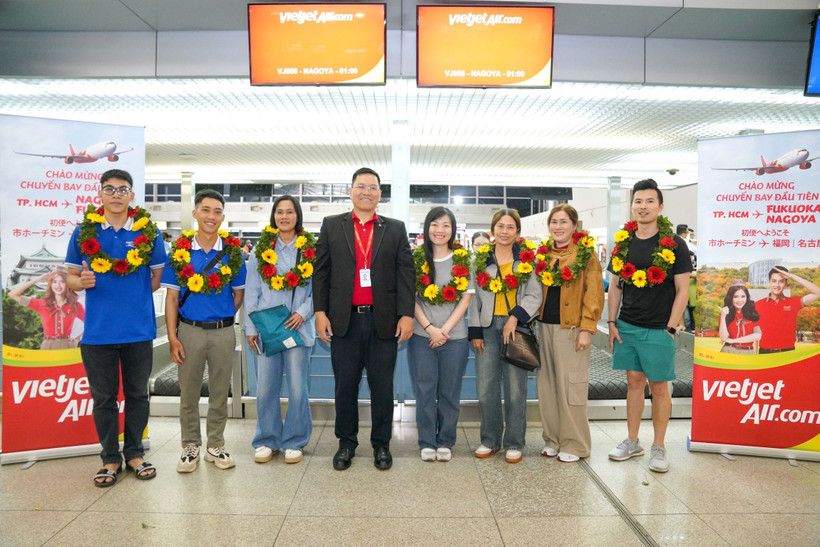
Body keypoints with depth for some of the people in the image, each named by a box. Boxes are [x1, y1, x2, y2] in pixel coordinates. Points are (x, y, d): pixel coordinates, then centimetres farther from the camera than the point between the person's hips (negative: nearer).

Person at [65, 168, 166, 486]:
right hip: (98, 331, 0)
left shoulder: (148, 232, 1)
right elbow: (71, 278, 7)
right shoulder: (84, 232, 3)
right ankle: (110, 458, 26)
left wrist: (137, 293, -10)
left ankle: (134, 454, 28)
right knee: (103, 398, 11)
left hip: (139, 329, 0)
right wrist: (82, 281, -14)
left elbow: (159, 277, 7)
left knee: (137, 395, 11)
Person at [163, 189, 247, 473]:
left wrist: (222, 316, -3)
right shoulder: (180, 250, 0)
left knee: (220, 392, 11)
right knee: (188, 393, 10)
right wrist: (172, 336, -5)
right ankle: (190, 447, 27)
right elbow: (172, 296, 0)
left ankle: (216, 445, 26)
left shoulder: (233, 251, 1)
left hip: (223, 331, 0)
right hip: (189, 330, 0)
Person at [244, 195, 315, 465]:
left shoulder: (311, 250, 3)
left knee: (297, 388, 3)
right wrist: (250, 328, 1)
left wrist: (303, 312, -12)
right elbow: (251, 292, 7)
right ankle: (267, 440, 24)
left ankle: (294, 442, 20)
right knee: (265, 387, 7)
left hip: (298, 328, -1)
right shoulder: (260, 250, 7)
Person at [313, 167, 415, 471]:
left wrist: (406, 314, -5)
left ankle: (381, 444, 23)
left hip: (383, 321, 0)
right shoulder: (331, 226, 9)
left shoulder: (396, 229, 9)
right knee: (345, 385, 9)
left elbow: (405, 273, 3)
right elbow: (321, 272, 6)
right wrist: (320, 311, -2)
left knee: (382, 386, 7)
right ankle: (346, 443, 25)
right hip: (344, 320, 0)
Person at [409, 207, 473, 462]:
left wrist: (445, 330, -8)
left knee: (449, 393, 8)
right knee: (425, 391, 5)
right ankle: (427, 443, 19)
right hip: (421, 336, 0)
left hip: (454, 337, 0)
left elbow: (466, 298, 1)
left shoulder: (463, 259, 3)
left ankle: (445, 442, 23)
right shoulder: (416, 258, 3)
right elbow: (411, 298, 1)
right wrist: (429, 328, -9)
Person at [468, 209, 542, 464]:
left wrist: (515, 317, -13)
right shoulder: (481, 259, 9)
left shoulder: (528, 258, 4)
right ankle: (490, 440, 21)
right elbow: (474, 297, 9)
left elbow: (535, 295, 1)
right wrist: (475, 331, 3)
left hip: (516, 327, -2)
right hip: (488, 328, 2)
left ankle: (514, 443, 17)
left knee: (515, 387, 2)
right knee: (485, 387, 4)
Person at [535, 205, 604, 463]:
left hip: (571, 328, -5)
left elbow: (594, 294, -6)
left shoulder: (586, 253, -2)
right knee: (546, 384, 9)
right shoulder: (543, 254, 12)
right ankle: (552, 438, 24)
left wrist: (586, 329, -12)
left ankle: (574, 444, 14)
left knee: (570, 386, -1)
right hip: (545, 326, 5)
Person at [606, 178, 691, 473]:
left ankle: (659, 447, 20)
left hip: (658, 330, -4)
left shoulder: (674, 245, -6)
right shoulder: (623, 242, 7)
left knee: (658, 386, 6)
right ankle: (632, 442, 25)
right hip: (626, 327, 4)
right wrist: (612, 322, 5)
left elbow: (682, 291, -6)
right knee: (634, 382, 13)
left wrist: (670, 328, -11)